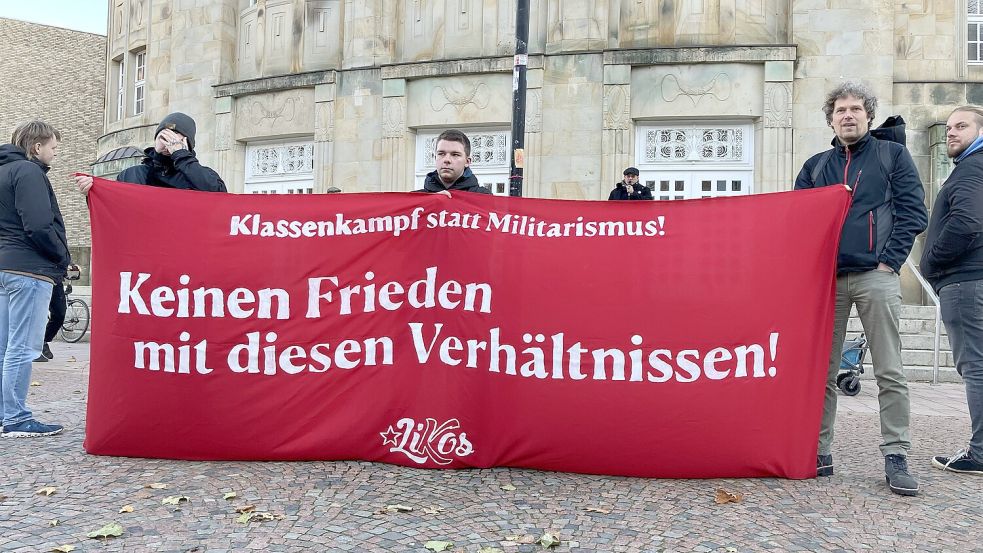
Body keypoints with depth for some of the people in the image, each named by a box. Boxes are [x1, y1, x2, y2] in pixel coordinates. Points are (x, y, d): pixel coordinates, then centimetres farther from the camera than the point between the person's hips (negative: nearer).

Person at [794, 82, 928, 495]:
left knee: (890, 372, -2)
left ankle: (896, 457, 5)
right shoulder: (815, 166, 17)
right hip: (825, 279, 3)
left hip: (875, 276, -3)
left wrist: (889, 261, -7)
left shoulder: (893, 155, 10)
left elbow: (913, 213, 2)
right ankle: (818, 453, 12)